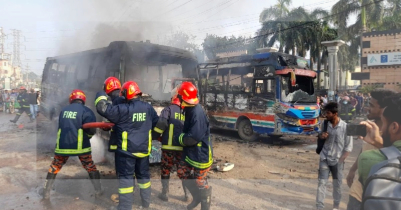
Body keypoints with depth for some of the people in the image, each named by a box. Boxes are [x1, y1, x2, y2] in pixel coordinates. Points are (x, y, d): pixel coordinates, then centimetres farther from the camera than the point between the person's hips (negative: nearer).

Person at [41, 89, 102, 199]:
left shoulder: (63, 110, 9)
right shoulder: (86, 111, -7)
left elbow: (61, 127, 19)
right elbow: (91, 130, -15)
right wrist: (87, 136, 5)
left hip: (62, 145, 3)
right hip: (80, 146, -3)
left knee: (55, 167, 19)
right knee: (90, 167, 12)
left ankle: (46, 192, 24)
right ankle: (98, 190, 17)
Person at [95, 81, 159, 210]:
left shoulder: (123, 109, -16)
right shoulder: (148, 108, 1)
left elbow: (103, 108, -15)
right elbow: (157, 124, 12)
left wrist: (101, 95, 2)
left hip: (127, 150, -5)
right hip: (144, 149, 5)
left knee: (126, 178, 4)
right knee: (144, 175, 19)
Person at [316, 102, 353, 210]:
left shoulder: (345, 127, -13)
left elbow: (349, 147, -7)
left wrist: (341, 160, -10)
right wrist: (321, 136, -11)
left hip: (337, 161, -1)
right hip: (324, 159, 2)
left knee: (337, 185, 14)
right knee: (322, 183, -2)